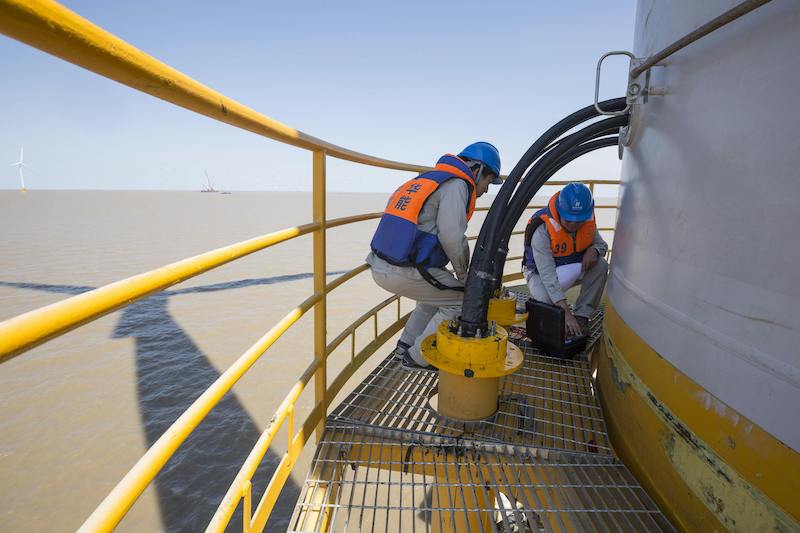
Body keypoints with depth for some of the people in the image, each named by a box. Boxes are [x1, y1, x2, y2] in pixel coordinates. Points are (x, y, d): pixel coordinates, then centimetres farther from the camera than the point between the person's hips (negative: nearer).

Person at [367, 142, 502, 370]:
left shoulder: (426, 179, 22)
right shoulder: (456, 185, -5)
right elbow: (452, 237, -17)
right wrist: (463, 274, 1)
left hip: (379, 265, 9)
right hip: (403, 273, -9)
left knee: (438, 291, 28)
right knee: (460, 301, 7)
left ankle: (406, 344, 34)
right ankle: (418, 357, 14)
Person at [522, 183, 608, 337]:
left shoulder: (587, 220, -13)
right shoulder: (542, 230, -32)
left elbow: (601, 244, 4)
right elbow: (547, 274, -37)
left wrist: (594, 250, -25)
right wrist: (566, 311, -43)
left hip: (574, 268, 5)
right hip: (541, 272, -5)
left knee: (601, 265, -21)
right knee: (545, 300, -36)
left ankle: (582, 316, -13)